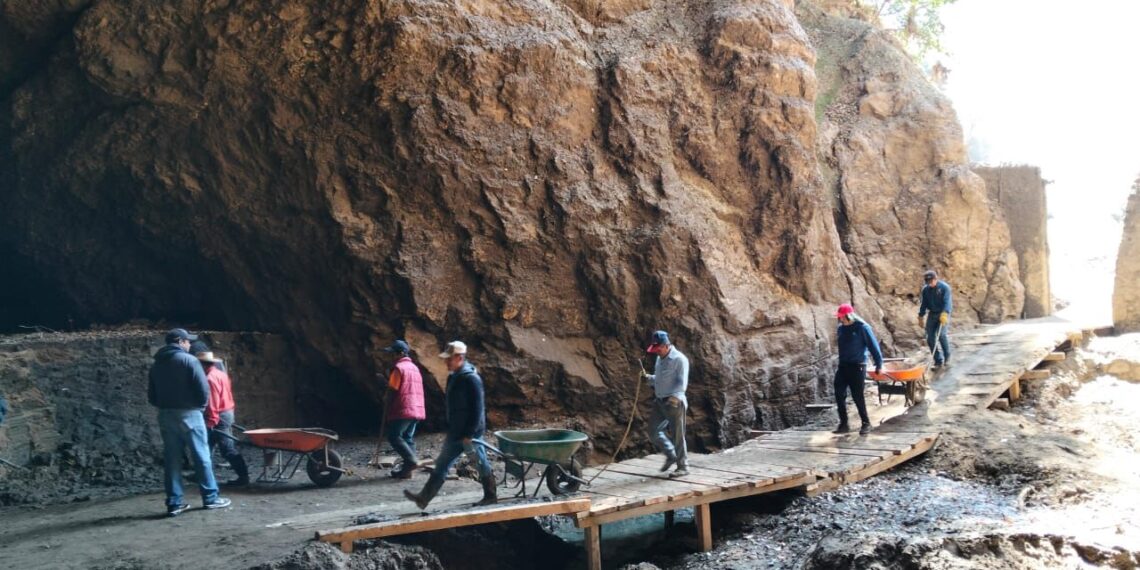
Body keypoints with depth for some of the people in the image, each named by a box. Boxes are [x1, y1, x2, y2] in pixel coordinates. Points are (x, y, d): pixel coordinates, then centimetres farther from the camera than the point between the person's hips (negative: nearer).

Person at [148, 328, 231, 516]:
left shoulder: (156, 365, 11)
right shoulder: (188, 360, -8)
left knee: (171, 459, 7)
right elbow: (203, 389, -12)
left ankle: (174, 503, 6)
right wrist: (201, 405, 4)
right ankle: (210, 498, 8)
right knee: (201, 456, 3)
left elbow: (151, 396, 11)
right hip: (188, 414, -6)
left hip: (165, 416, 6)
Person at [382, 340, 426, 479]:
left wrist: (388, 408, 1)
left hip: (403, 410, -8)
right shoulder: (414, 368, 18)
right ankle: (407, 469, 9)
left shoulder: (399, 367, -9)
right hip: (417, 409, 8)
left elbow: (393, 390, -11)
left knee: (394, 436, -3)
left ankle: (411, 460, -16)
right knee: (408, 437, 11)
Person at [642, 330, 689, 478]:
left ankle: (683, 466, 10)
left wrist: (673, 397, -33)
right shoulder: (660, 359, 12)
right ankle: (671, 455, 26)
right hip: (660, 401, 8)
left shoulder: (679, 359, -13)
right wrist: (648, 377, 3)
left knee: (677, 435, -2)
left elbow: (682, 383, -19)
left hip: (674, 403, -8)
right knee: (654, 430, 7)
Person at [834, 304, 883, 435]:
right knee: (839, 395, 1)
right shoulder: (841, 328, 8)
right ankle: (843, 424, 10)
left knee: (857, 396, -4)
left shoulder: (862, 327, -11)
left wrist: (879, 365, -8)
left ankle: (866, 423, 12)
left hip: (857, 366, -6)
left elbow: (873, 346, -9)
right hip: (843, 365, 6)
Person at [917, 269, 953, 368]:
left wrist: (944, 314, -36)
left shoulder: (944, 287, -13)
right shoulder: (925, 289, 3)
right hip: (932, 314, 5)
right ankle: (938, 361, 7)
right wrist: (920, 317, 6)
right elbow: (923, 304, 9)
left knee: (941, 335, -21)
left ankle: (947, 357, 2)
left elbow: (947, 302, -23)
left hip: (943, 313, -5)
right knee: (930, 339, -2)